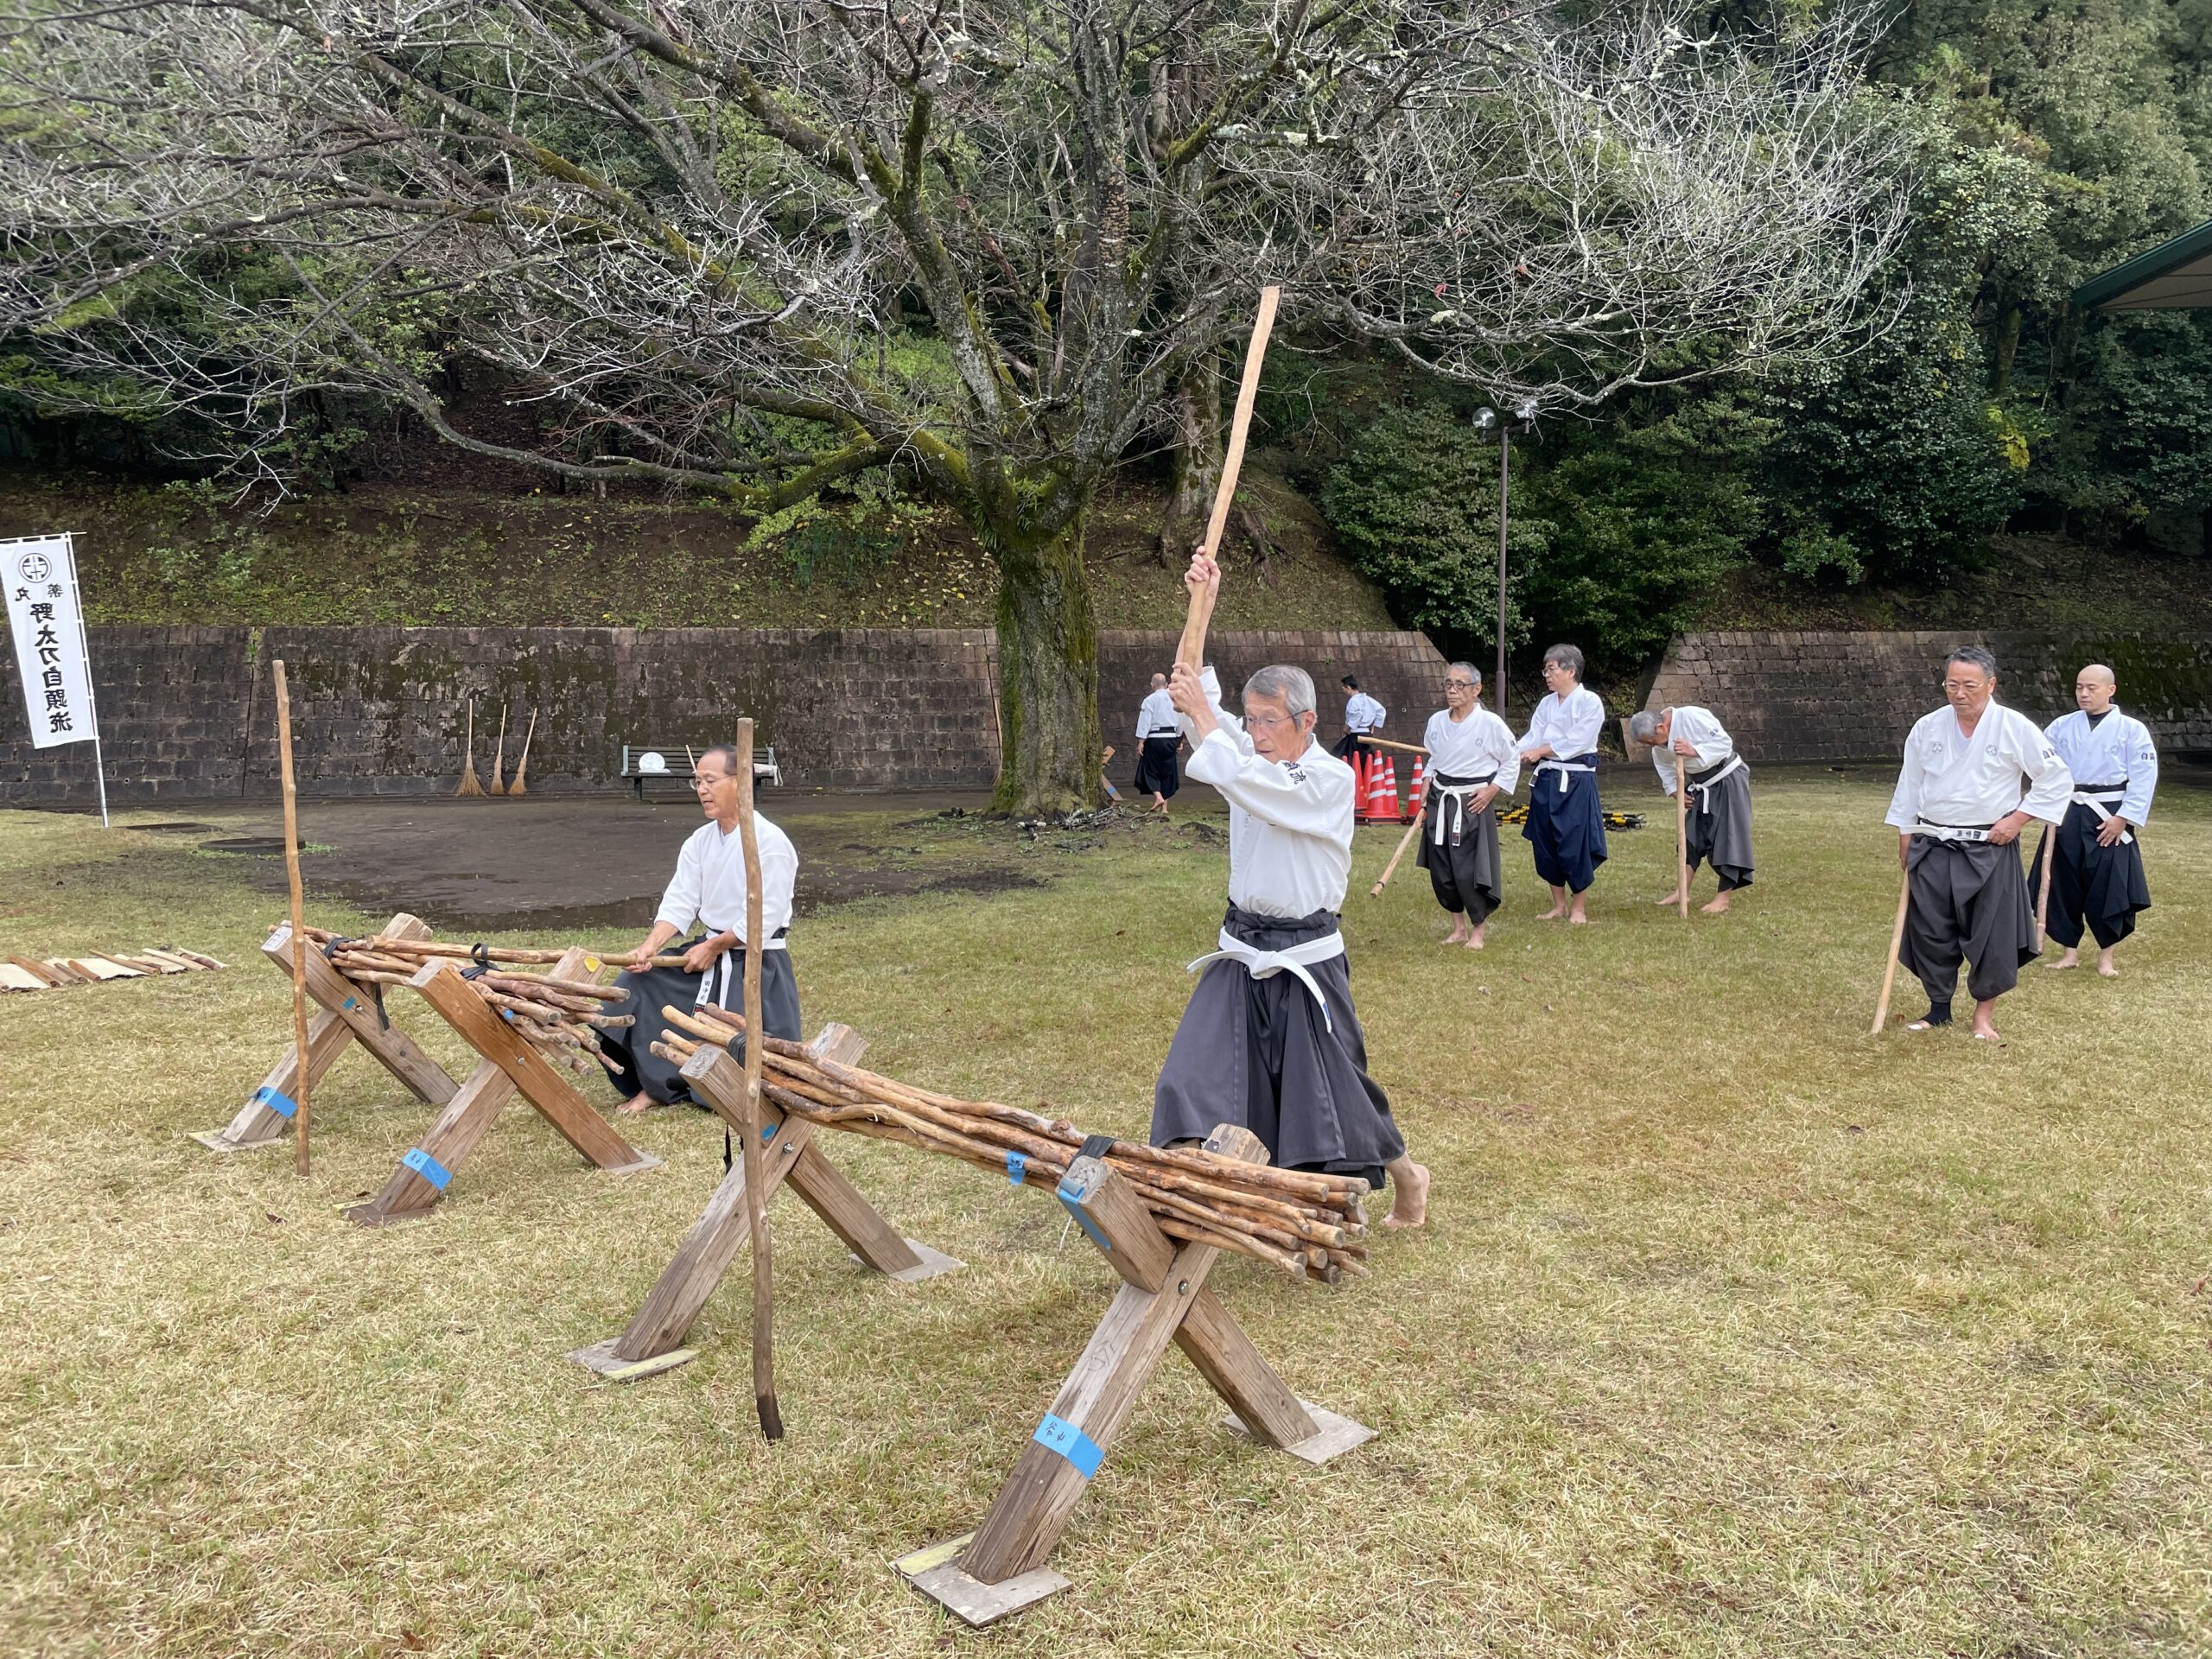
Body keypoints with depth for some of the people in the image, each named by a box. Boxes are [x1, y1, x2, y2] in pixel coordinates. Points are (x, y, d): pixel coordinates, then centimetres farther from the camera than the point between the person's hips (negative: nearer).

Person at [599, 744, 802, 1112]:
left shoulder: (769, 841, -19)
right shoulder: (699, 841, 5)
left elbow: (765, 916, -21)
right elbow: (679, 902, 0)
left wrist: (714, 948, -14)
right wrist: (650, 947, -17)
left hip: (756, 962, -7)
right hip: (707, 951, 7)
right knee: (636, 985, -8)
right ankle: (658, 1083, 3)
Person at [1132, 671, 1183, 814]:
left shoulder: (1150, 699, -7)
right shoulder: (1175, 699, 6)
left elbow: (1145, 721, -11)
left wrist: (1141, 742, -10)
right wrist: (1180, 740, 21)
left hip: (1155, 738, -4)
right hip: (1171, 738, 4)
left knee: (1150, 770, 6)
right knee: (1167, 772, 10)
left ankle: (1158, 797, -15)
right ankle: (1164, 807, 11)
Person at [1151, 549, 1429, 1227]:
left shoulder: (1331, 779, -15)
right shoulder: (1255, 758, 3)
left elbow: (1246, 782, -29)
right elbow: (1192, 689, -4)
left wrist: (1201, 716, -19)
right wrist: (1202, 604, -12)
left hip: (1304, 960, -5)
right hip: (1241, 952, 6)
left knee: (1333, 1084, 7)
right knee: (1195, 1078, -3)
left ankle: (1406, 1177, 32)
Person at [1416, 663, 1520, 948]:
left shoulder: (1490, 724, -10)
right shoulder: (1436, 721, 4)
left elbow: (1512, 761, -1)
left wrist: (1491, 791, -9)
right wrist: (1426, 795, 9)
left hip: (1473, 804, -5)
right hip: (1440, 802, 5)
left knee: (1470, 871, -6)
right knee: (1440, 869, 8)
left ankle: (1477, 930, 14)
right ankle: (1459, 926, 26)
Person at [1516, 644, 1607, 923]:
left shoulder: (1590, 702, -7)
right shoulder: (1546, 704, 12)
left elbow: (1577, 741, -15)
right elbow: (1531, 739, 5)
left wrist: (1541, 751, -16)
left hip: (1577, 783, -6)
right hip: (1546, 781, 6)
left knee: (1576, 845, -4)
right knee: (1545, 843, 9)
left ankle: (1578, 908, 13)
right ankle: (1558, 905, 24)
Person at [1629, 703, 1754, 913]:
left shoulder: (1691, 716, -28)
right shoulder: (1659, 748, -4)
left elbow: (1724, 741, -26)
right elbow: (1666, 770, 11)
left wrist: (1694, 751, -34)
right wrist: (1675, 791, -5)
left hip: (1728, 779, -8)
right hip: (1703, 786, 8)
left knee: (1730, 837, -6)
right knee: (1692, 837, 8)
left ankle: (1723, 900, -4)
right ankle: (1680, 892, 13)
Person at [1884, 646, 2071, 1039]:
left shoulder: (2015, 728, -7)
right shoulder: (1927, 728, 2)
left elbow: (2057, 779, -1)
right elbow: (1909, 787, 12)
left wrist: (2017, 819, -8)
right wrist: (1905, 843, 11)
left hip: (1989, 849, -3)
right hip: (1932, 848, 3)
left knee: (1991, 934, 1)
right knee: (1930, 930, 7)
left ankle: (1984, 1013, 20)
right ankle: (1939, 1008, 24)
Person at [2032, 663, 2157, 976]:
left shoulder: (2132, 729, -2)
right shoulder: (2061, 726, 6)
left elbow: (2143, 778, -5)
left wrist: (2123, 818, -11)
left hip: (2109, 820, -3)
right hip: (2066, 817, 3)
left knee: (2108, 887, -1)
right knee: (2064, 885, 6)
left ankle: (2105, 956, 15)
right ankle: (2071, 952, 20)